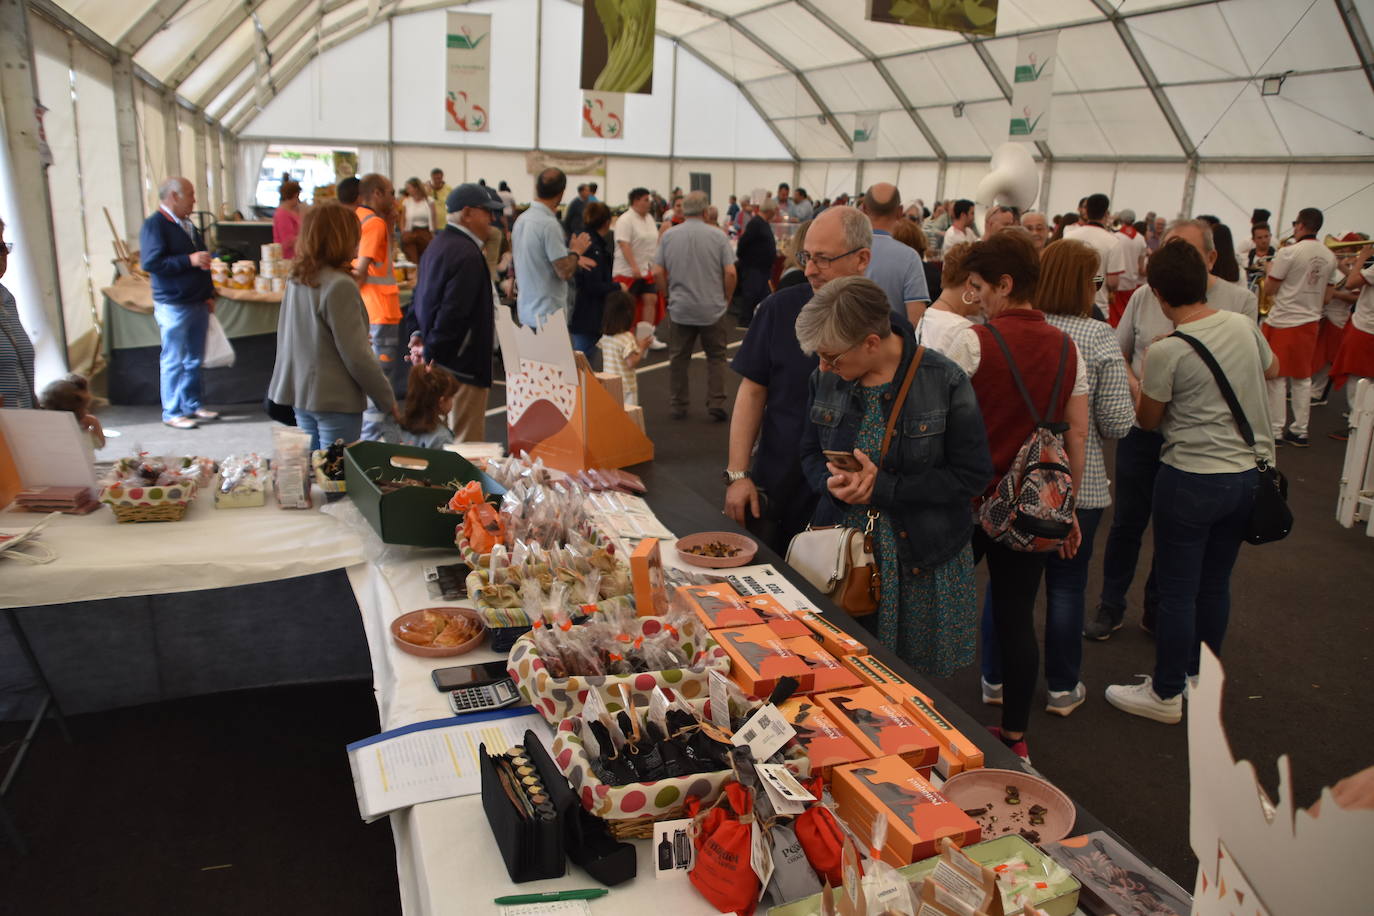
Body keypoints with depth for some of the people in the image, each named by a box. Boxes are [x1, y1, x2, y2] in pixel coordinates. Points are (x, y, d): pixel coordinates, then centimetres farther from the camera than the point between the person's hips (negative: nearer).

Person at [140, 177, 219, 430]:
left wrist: (208, 294, 18)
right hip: (173, 306, -8)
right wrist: (189, 260, -25)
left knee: (193, 359, 13)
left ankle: (192, 405, 22)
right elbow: (150, 263, -21)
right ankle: (172, 412, 5)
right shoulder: (154, 225, -10)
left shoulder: (188, 226, 16)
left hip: (197, 303, 8)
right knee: (174, 361, -2)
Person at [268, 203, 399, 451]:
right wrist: (387, 399, -8)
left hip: (300, 394, 8)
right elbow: (356, 354, -18)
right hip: (336, 401, -8)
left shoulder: (296, 281, 5)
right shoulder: (339, 286, -19)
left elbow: (286, 339, 14)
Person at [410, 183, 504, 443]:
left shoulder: (438, 244, 15)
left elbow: (422, 298, 20)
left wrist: (420, 335, 13)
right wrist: (431, 352, -16)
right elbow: (453, 312, -23)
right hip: (462, 363, -11)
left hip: (441, 361, 11)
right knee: (467, 441, -5)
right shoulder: (467, 255, -19)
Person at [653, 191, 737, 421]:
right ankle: (716, 405, 4)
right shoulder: (718, 236, -5)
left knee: (678, 358, 11)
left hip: (680, 308, 1)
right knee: (716, 357, 10)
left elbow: (657, 273, -2)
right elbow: (731, 273, -9)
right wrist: (726, 299, 7)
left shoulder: (669, 236, -1)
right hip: (713, 309, -1)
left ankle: (677, 405, 17)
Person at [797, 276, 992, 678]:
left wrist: (883, 489, -20)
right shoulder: (825, 380, -1)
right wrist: (831, 482, -13)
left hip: (923, 567, -3)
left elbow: (972, 474, -12)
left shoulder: (945, 382, -14)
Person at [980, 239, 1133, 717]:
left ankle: (996, 677, 29)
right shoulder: (1098, 337, -13)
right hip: (1076, 484, -2)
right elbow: (1117, 423, -12)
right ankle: (1062, 688, 26)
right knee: (1066, 584, 12)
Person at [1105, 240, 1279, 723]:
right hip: (1250, 474, 6)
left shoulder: (1167, 352, -18)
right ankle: (1200, 678, 35)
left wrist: (1135, 385, 14)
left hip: (1193, 480, -6)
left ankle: (1166, 695, 19)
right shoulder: (1244, 326, 0)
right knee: (1216, 583, 19)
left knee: (1177, 591, 6)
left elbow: (1148, 419, -4)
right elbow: (1273, 368, 22)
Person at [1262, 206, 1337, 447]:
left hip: (1282, 321, -6)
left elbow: (1269, 289, -10)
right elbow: (1327, 296, 8)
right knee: (1303, 378, 13)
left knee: (1276, 377, 1)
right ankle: (1299, 431, 18)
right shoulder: (1330, 257, 4)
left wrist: (1270, 268, 7)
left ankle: (1275, 431, 3)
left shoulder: (1289, 252, -15)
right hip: (1310, 322, 6)